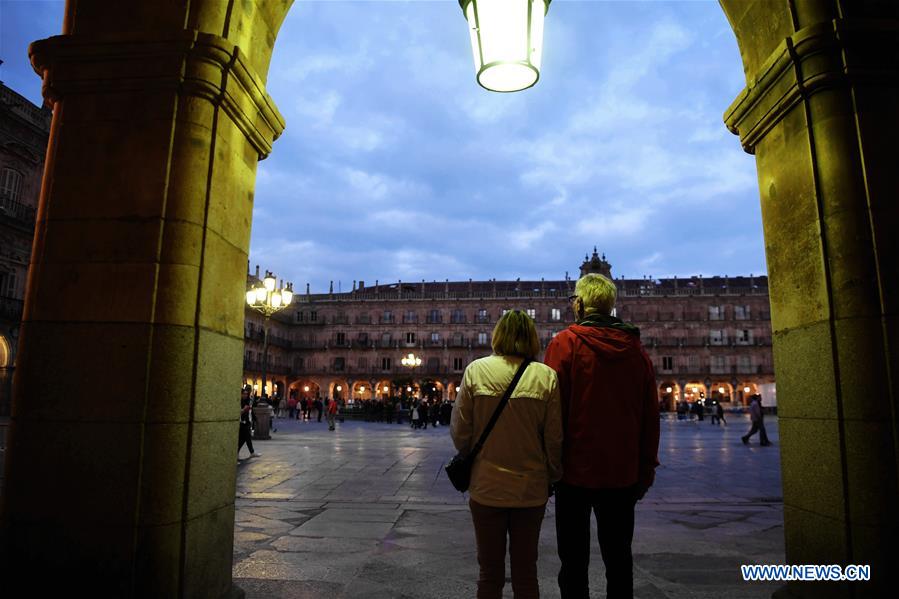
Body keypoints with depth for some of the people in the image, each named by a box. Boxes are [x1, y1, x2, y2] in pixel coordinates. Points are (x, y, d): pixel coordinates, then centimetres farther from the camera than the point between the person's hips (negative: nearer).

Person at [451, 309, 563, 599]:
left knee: (490, 572, 16)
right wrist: (552, 476, 13)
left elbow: (460, 432, -4)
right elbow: (555, 439, -5)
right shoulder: (547, 377, -9)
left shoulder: (476, 371, -9)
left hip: (486, 487, 0)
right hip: (531, 489, 1)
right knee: (526, 572, 19)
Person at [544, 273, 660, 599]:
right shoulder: (636, 348, 3)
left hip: (577, 469, -4)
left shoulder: (565, 343, -10)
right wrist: (646, 469, 14)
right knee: (618, 557, 18)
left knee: (574, 560, 8)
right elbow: (651, 415, 6)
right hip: (623, 472, 4)